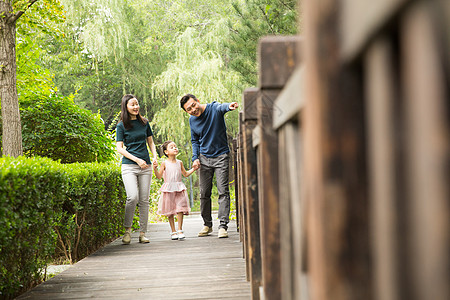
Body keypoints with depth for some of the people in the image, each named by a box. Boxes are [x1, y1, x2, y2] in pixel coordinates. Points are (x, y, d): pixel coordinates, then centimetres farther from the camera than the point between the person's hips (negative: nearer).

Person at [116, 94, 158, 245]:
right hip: (129, 166, -3)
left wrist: (155, 156, 1)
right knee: (133, 197, -19)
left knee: (144, 200, 0)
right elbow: (120, 148, -2)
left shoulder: (144, 122, 11)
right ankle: (127, 229, -2)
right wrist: (137, 160, -12)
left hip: (145, 166, 3)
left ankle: (143, 233, 6)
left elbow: (150, 142, 20)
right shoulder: (121, 125, 1)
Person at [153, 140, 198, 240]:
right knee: (170, 211, 2)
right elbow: (159, 176, -2)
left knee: (180, 209, -7)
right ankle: (173, 232, 10)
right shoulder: (165, 163, -1)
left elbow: (185, 174, 20)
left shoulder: (179, 162, 10)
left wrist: (194, 168, 11)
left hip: (179, 188, 2)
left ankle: (180, 230, 0)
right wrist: (155, 169, -17)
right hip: (168, 189, -2)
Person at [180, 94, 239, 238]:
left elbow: (222, 107, -37)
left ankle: (223, 225, -10)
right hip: (204, 158, 4)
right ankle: (207, 224, 21)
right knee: (204, 193, 7)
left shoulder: (214, 108, -12)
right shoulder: (192, 120, 3)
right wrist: (195, 158, 0)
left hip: (221, 156, -4)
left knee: (223, 191, -10)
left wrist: (229, 106, -62)